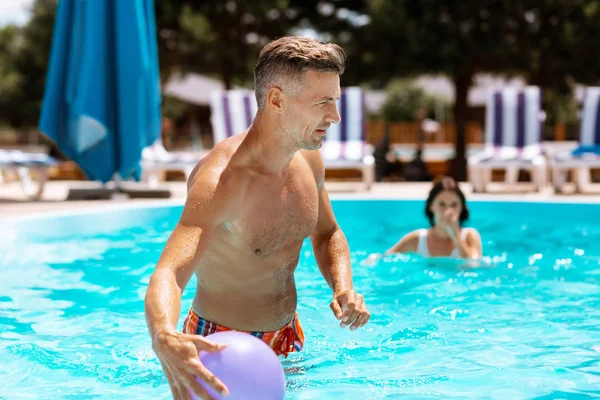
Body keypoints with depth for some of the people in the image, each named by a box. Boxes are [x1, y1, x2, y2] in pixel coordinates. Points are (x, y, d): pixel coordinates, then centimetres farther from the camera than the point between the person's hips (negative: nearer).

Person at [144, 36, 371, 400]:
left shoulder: (309, 159, -7)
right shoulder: (219, 182, -31)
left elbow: (327, 233, 11)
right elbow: (168, 276, -44)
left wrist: (343, 287, -10)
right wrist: (164, 339, -66)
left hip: (288, 338, 7)